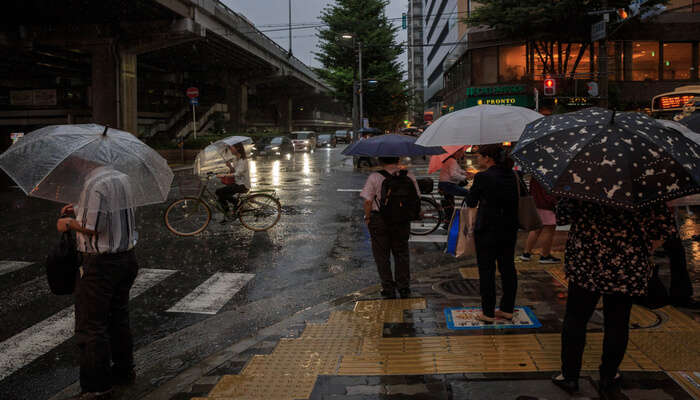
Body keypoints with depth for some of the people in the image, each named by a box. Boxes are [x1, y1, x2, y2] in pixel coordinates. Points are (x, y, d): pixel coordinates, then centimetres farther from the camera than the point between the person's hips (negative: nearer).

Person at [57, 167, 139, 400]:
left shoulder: (95, 184, -18)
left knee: (91, 326, 0)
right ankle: (124, 370, 33)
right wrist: (79, 210, 16)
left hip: (99, 263, -9)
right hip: (126, 257, 9)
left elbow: (94, 227, -21)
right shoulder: (122, 179, 8)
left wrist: (69, 223, -3)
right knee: (118, 317, 20)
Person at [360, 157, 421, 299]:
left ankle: (388, 289, 12)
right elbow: (416, 199, 3)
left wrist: (367, 218, -1)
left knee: (382, 255, 9)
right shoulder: (409, 177, -1)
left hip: (379, 220, -3)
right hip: (402, 221, 3)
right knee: (402, 253, 17)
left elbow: (368, 201, -14)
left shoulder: (374, 177, -11)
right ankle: (404, 288, 20)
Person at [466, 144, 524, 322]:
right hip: (510, 230, 6)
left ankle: (488, 313, 10)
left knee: (486, 271, 3)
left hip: (486, 230, -6)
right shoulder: (513, 175, 2)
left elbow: (471, 202, -5)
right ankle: (507, 309, 24)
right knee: (508, 268, 14)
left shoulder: (482, 177, -15)